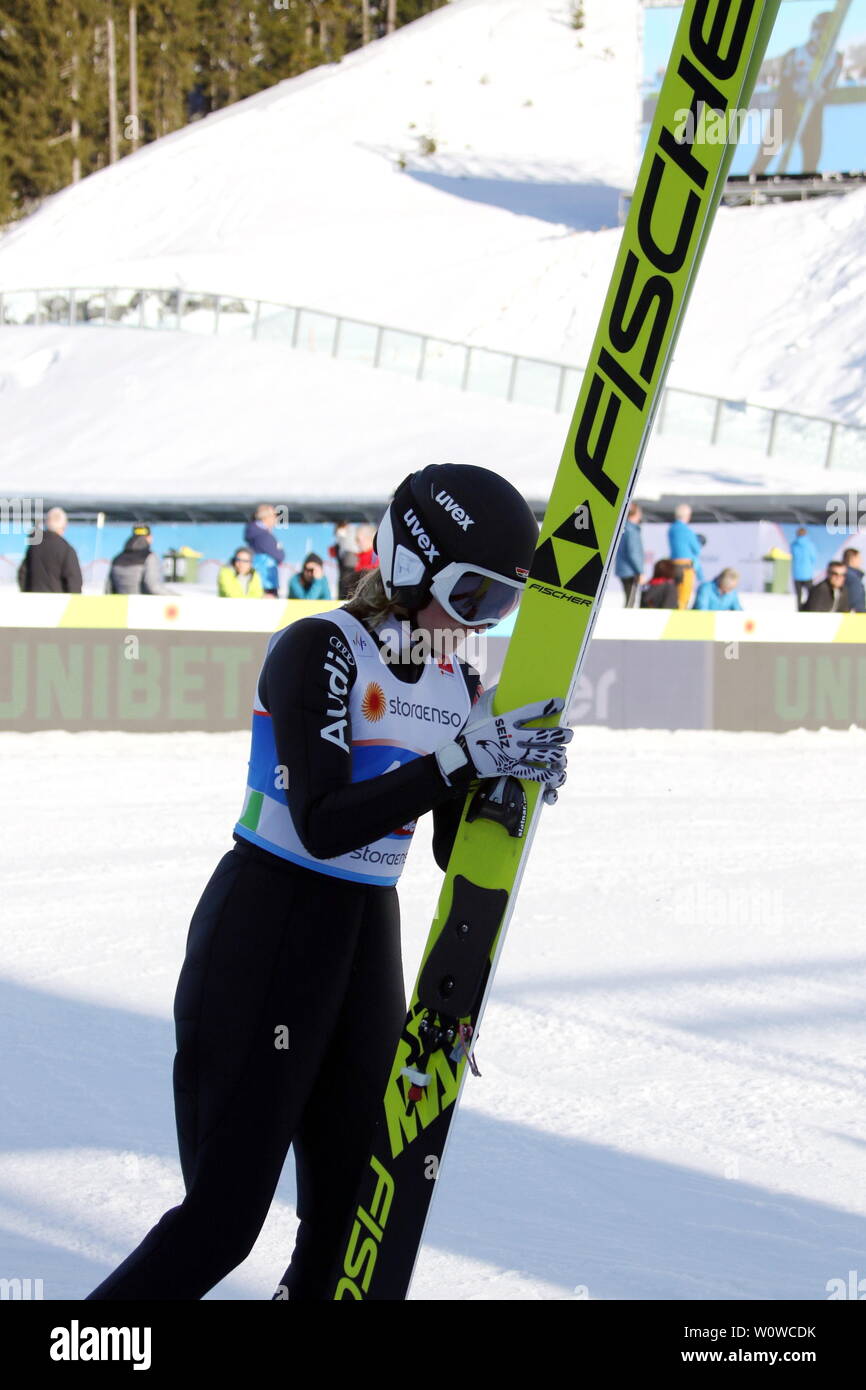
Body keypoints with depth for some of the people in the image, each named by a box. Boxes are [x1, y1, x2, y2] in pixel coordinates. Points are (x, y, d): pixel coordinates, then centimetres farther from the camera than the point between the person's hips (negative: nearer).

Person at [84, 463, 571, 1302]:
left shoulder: (458, 685, 8)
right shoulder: (320, 650, -13)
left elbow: (454, 851, 10)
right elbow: (323, 824, -24)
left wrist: (512, 783, -9)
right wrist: (464, 761, -28)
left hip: (368, 940, 7)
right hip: (263, 936, -7)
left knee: (351, 1204, 6)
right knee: (222, 1217, -8)